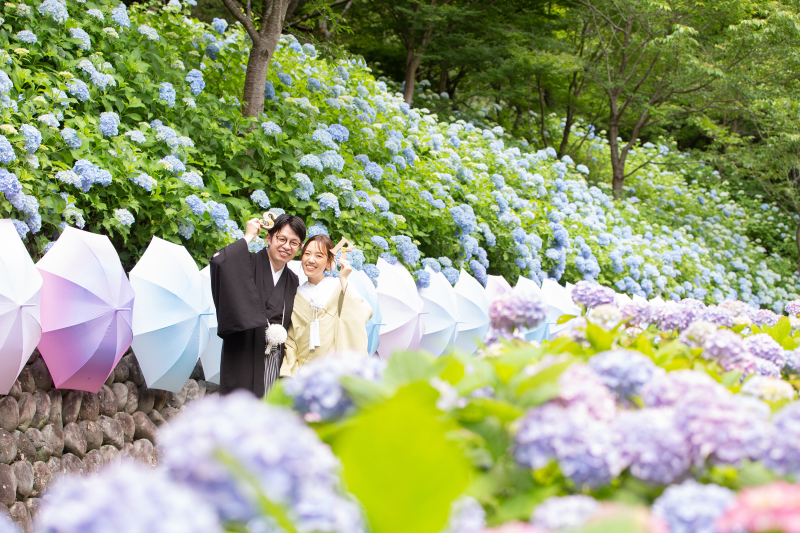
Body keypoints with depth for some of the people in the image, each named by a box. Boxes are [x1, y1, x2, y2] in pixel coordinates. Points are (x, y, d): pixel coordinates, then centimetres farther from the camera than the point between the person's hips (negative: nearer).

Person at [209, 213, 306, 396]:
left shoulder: (292, 282, 15)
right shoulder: (249, 265, -2)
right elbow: (219, 261, -23)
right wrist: (248, 237, -13)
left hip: (277, 362, 5)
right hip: (244, 359, -5)